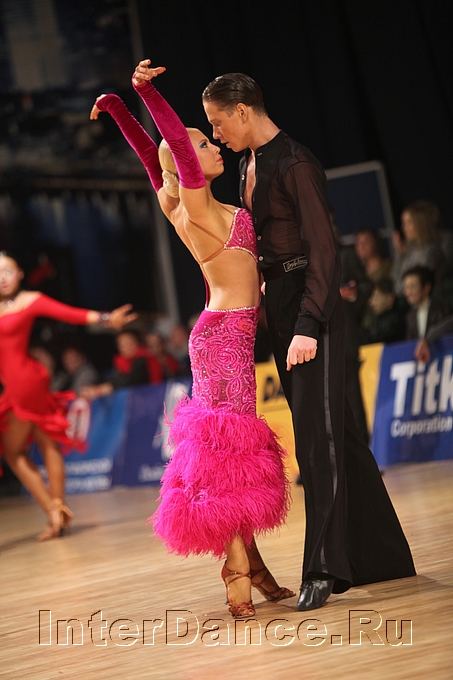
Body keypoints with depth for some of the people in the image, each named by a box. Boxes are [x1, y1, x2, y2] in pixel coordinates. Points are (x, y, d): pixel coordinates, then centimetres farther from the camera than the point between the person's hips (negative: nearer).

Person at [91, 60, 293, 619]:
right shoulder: (195, 203, -10)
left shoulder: (177, 205, 13)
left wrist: (118, 109, 25)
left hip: (227, 334, 10)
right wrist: (145, 93, -26)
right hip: (227, 334, -10)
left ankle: (247, 561, 14)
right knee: (231, 448, -9)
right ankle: (239, 572, -9)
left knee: (233, 452, 10)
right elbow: (174, 143, -23)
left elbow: (150, 154, 23)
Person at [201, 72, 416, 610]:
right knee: (332, 427, 12)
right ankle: (378, 553, 21)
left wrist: (308, 325, -25)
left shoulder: (295, 164, -14)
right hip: (276, 302, 9)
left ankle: (324, 568, -7)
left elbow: (323, 248, -20)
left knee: (316, 429, -9)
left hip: (310, 303, -9)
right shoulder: (250, 165, 14)